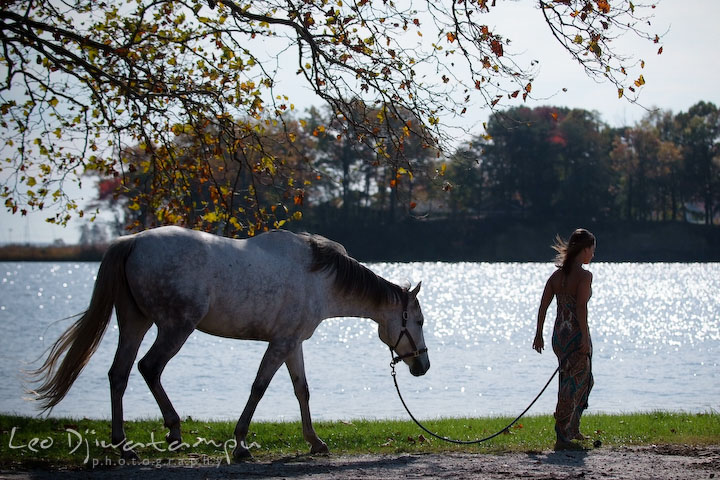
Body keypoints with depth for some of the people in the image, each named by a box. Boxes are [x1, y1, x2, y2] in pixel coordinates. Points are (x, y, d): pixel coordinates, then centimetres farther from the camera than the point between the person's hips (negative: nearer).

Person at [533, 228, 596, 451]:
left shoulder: (557, 274, 8)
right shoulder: (584, 275, -12)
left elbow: (543, 305, 7)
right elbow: (581, 308, -20)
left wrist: (539, 334, 12)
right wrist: (585, 338, -19)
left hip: (559, 335, 8)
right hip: (576, 335, -8)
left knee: (585, 381, 24)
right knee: (573, 385, -2)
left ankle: (572, 429, 32)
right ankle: (562, 438, -3)